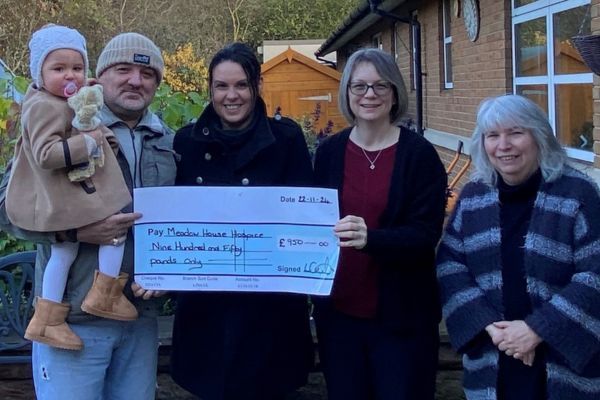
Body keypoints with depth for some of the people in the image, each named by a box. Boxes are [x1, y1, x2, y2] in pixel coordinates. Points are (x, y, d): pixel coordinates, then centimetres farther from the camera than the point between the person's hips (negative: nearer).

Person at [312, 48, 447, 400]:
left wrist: (370, 238, -32)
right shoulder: (329, 151, 3)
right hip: (338, 309, 4)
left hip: (401, 315, -3)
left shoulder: (420, 154, -8)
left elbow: (425, 235, -14)